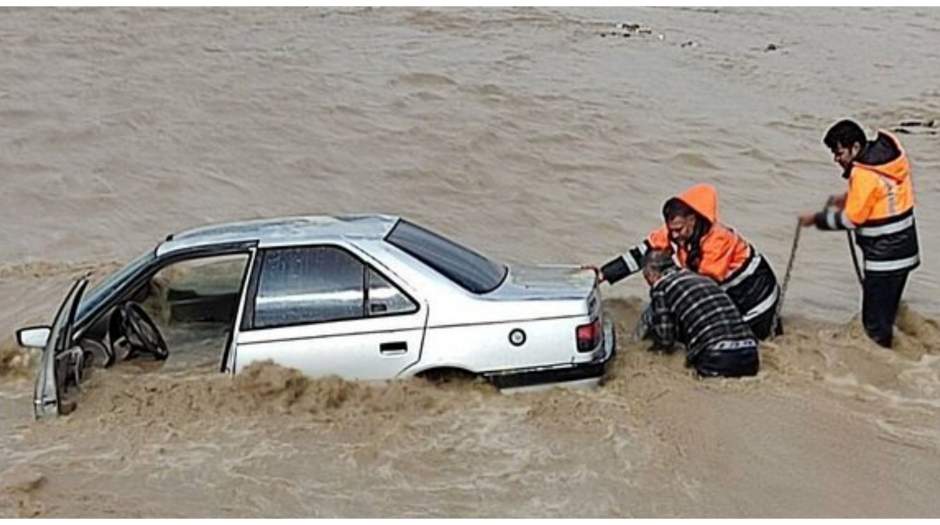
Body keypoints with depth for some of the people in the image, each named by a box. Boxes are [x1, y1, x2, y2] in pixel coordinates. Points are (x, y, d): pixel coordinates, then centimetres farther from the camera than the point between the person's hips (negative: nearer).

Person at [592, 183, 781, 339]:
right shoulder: (676, 231, -17)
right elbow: (641, 253, -21)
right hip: (729, 294, 6)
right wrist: (602, 274, -29)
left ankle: (770, 323, 31)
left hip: (755, 289, -6)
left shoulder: (719, 239, -35)